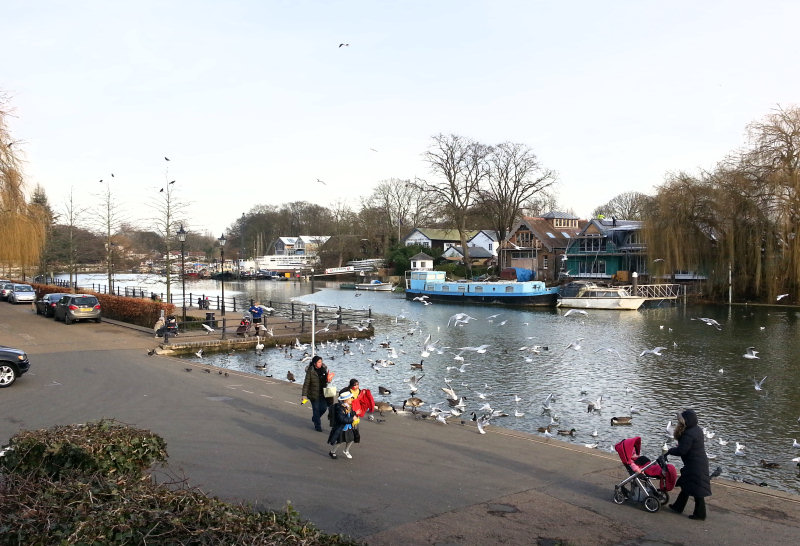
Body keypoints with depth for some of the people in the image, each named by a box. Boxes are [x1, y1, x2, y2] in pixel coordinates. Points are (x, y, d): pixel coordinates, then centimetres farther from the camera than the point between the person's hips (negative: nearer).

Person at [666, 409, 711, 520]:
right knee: (686, 485, 20)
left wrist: (670, 451, -7)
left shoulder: (689, 434, -25)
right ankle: (678, 507, 32)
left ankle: (700, 513, 12)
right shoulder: (697, 430, 6)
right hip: (700, 462, 10)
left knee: (696, 489, 2)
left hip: (695, 466, -10)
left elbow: (681, 450, -23)